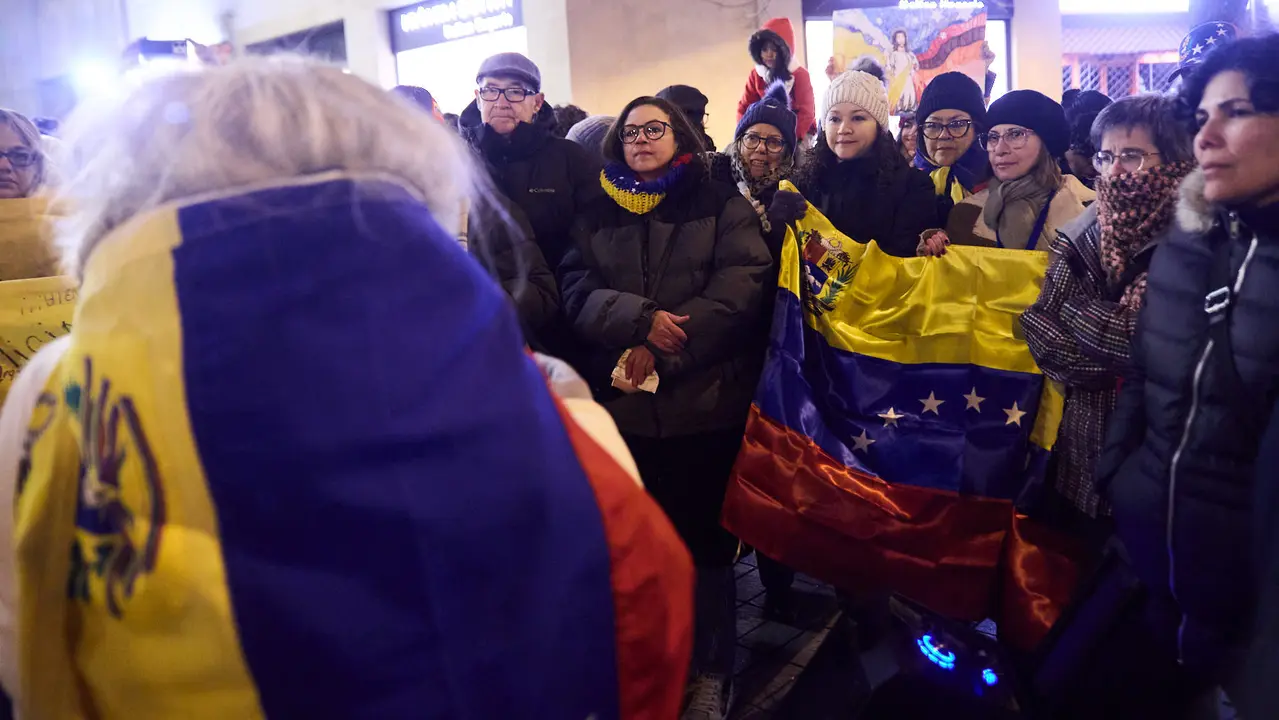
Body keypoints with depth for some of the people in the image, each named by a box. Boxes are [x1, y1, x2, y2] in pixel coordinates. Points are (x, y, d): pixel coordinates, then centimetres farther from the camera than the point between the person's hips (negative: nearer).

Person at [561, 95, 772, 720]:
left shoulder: (722, 206, 5)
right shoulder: (597, 216, 14)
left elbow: (740, 288, -8)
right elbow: (577, 291, 2)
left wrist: (659, 348, -15)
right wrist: (640, 318, -18)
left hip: (704, 402, -2)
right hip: (621, 403, 3)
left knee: (705, 542, 6)